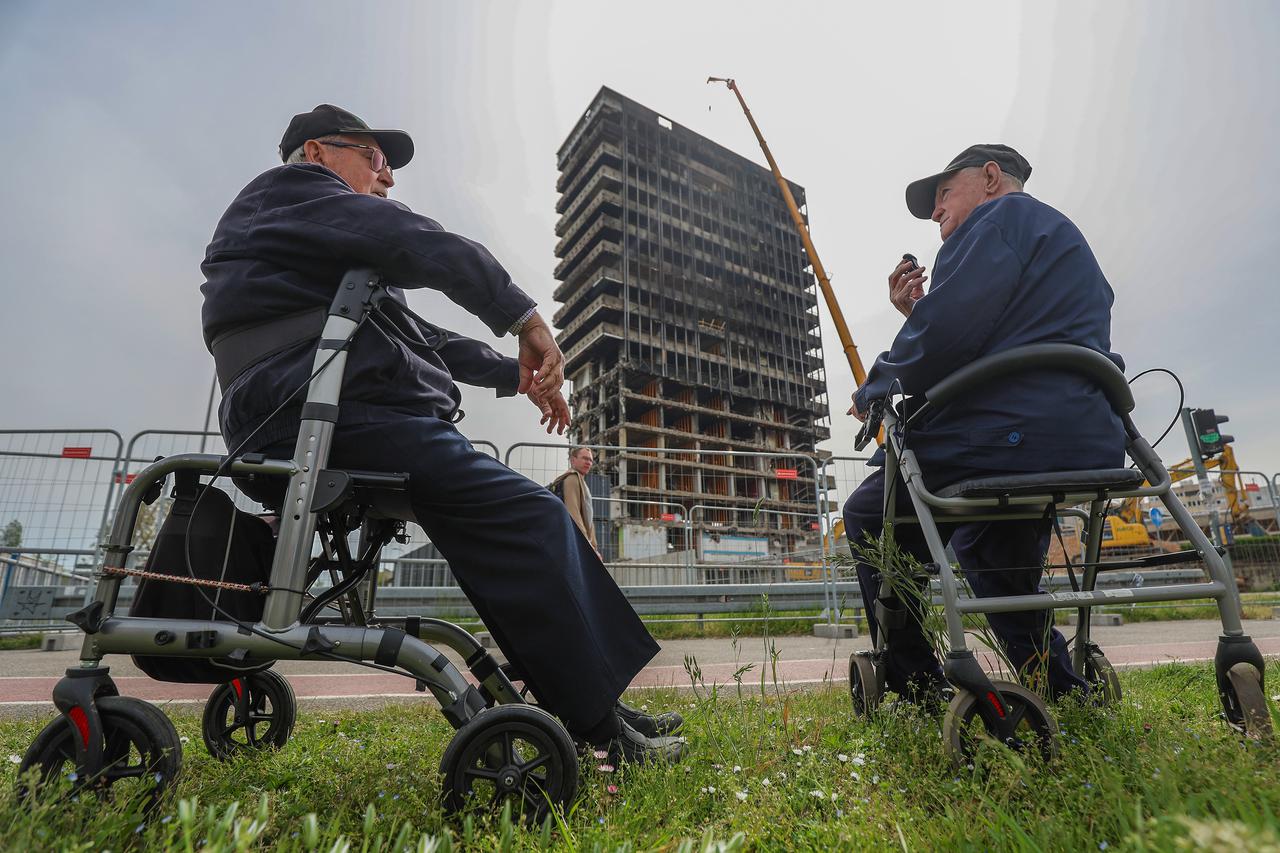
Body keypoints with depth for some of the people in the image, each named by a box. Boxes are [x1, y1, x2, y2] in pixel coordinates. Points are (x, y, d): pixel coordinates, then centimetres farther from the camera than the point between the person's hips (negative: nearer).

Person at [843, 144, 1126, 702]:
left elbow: (945, 337, -18)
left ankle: (918, 694, 8)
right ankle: (1062, 692, 26)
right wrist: (917, 313, 16)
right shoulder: (1062, 236, 29)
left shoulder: (1002, 214, -2)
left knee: (868, 515, 6)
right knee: (980, 542, 32)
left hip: (1015, 435, -10)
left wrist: (873, 392, -3)